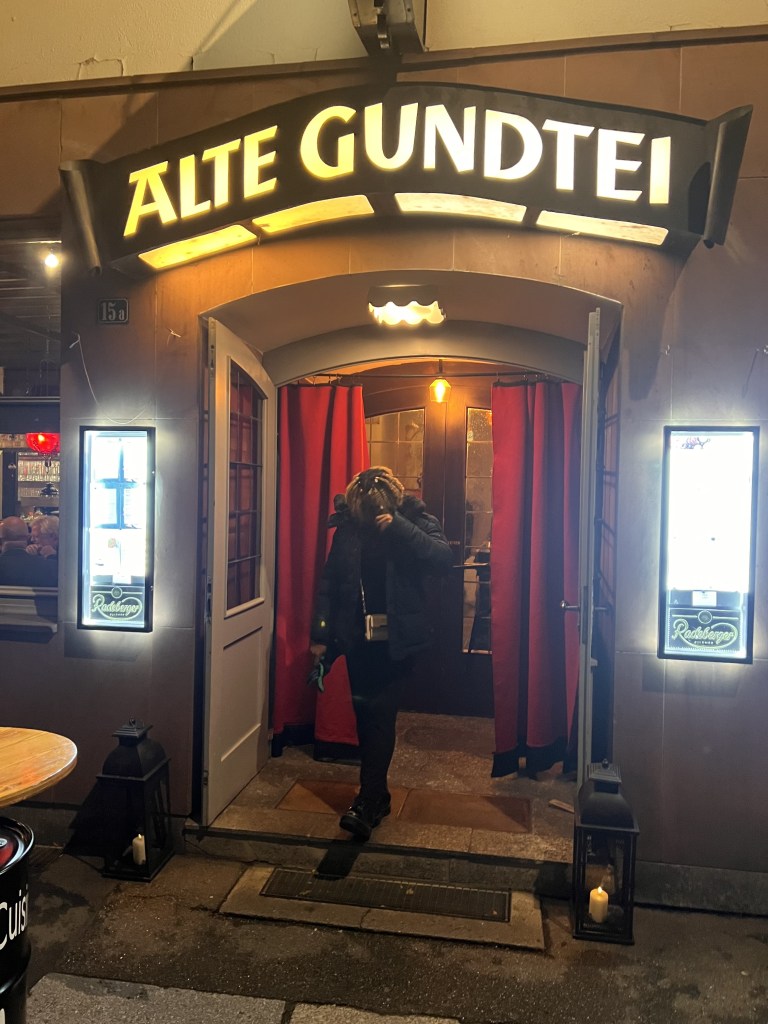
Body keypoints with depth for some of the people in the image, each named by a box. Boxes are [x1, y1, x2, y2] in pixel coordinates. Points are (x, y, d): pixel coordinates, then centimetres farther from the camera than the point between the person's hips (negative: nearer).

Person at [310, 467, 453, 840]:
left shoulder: (414, 518, -7)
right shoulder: (347, 526, 0)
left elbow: (443, 557, -23)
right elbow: (329, 581, 4)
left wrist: (397, 526, -28)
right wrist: (321, 634, 1)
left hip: (396, 637, -3)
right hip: (357, 637, 4)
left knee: (380, 713, -6)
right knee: (365, 714, 11)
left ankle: (368, 802, 4)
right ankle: (377, 794, 28)